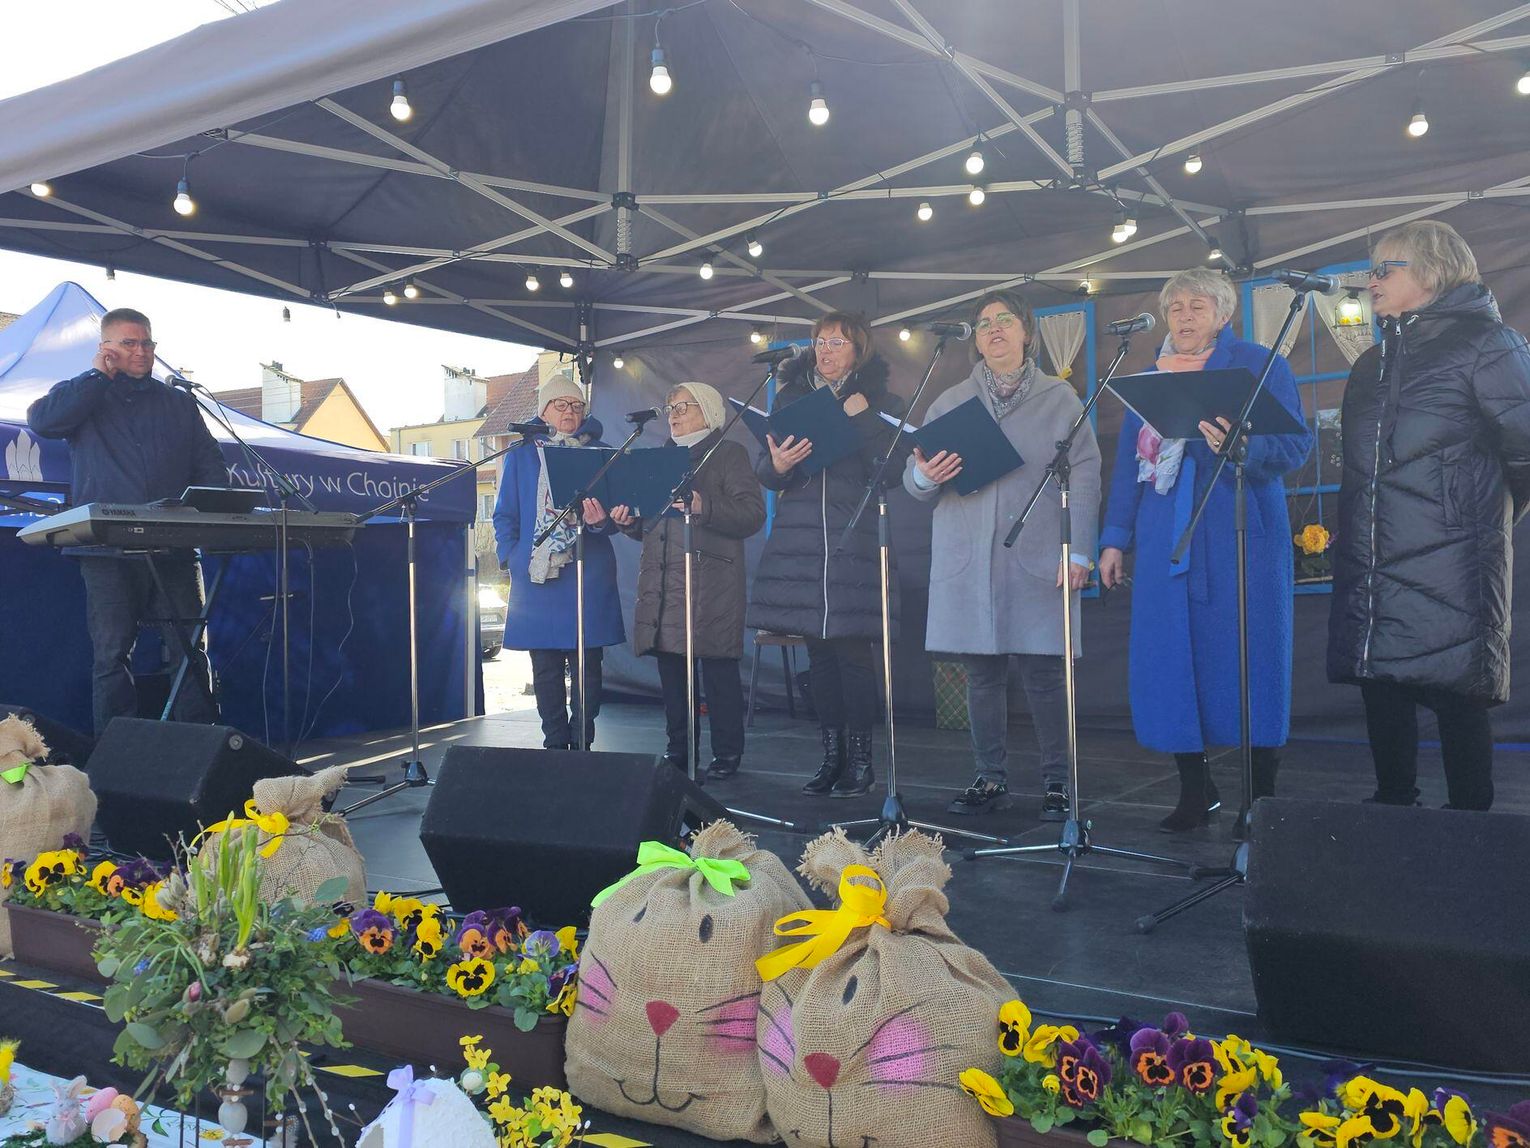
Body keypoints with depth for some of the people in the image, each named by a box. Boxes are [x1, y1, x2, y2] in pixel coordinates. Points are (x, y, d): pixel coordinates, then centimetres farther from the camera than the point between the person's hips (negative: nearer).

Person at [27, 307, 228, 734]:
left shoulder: (180, 403, 19)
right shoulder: (84, 398, 14)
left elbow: (210, 467, 13)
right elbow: (41, 419, -7)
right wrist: (99, 375, -1)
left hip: (174, 549, 1)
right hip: (107, 551, -1)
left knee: (189, 649, -2)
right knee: (111, 654, -2)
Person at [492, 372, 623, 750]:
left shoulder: (600, 454, 10)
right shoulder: (521, 455, 11)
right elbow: (505, 514, 11)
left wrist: (600, 521, -17)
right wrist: (513, 558, -1)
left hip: (589, 575, 0)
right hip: (536, 575, 1)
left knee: (586, 664, 0)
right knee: (545, 666, 4)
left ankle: (582, 742, 9)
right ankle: (555, 743, 13)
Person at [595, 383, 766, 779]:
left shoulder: (729, 454, 4)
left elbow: (753, 514, -10)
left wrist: (703, 507, -23)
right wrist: (629, 521, 5)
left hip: (710, 581, -6)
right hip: (661, 580, 6)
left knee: (718, 668, -5)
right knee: (670, 668, 7)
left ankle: (727, 753, 4)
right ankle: (678, 749, 16)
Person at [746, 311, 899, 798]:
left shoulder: (876, 401, 6)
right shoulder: (791, 395, 14)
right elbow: (765, 471, 9)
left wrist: (863, 420, -14)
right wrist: (777, 466, -12)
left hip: (854, 542, -3)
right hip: (800, 543, 3)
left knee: (852, 650, -5)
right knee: (819, 653, 7)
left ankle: (860, 759, 7)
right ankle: (832, 755, 17)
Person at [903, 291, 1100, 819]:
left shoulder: (1060, 398, 8)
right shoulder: (950, 402, 15)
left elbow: (1084, 476, 2)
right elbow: (913, 478, 12)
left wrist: (1078, 551, -8)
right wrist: (924, 476, -13)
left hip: (1038, 559, -2)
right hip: (968, 561, 3)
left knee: (1043, 671, -3)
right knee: (981, 671, 5)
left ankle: (1056, 780, 10)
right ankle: (990, 777, 17)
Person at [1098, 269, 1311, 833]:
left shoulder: (1260, 364, 3)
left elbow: (1296, 443, -6)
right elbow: (1128, 461, 15)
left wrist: (1241, 445, -26)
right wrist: (1114, 538, 9)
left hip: (1242, 535, -4)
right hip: (1166, 538, 4)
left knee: (1246, 655, -2)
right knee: (1168, 658, 1)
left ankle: (1263, 796, 12)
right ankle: (1195, 791, 14)